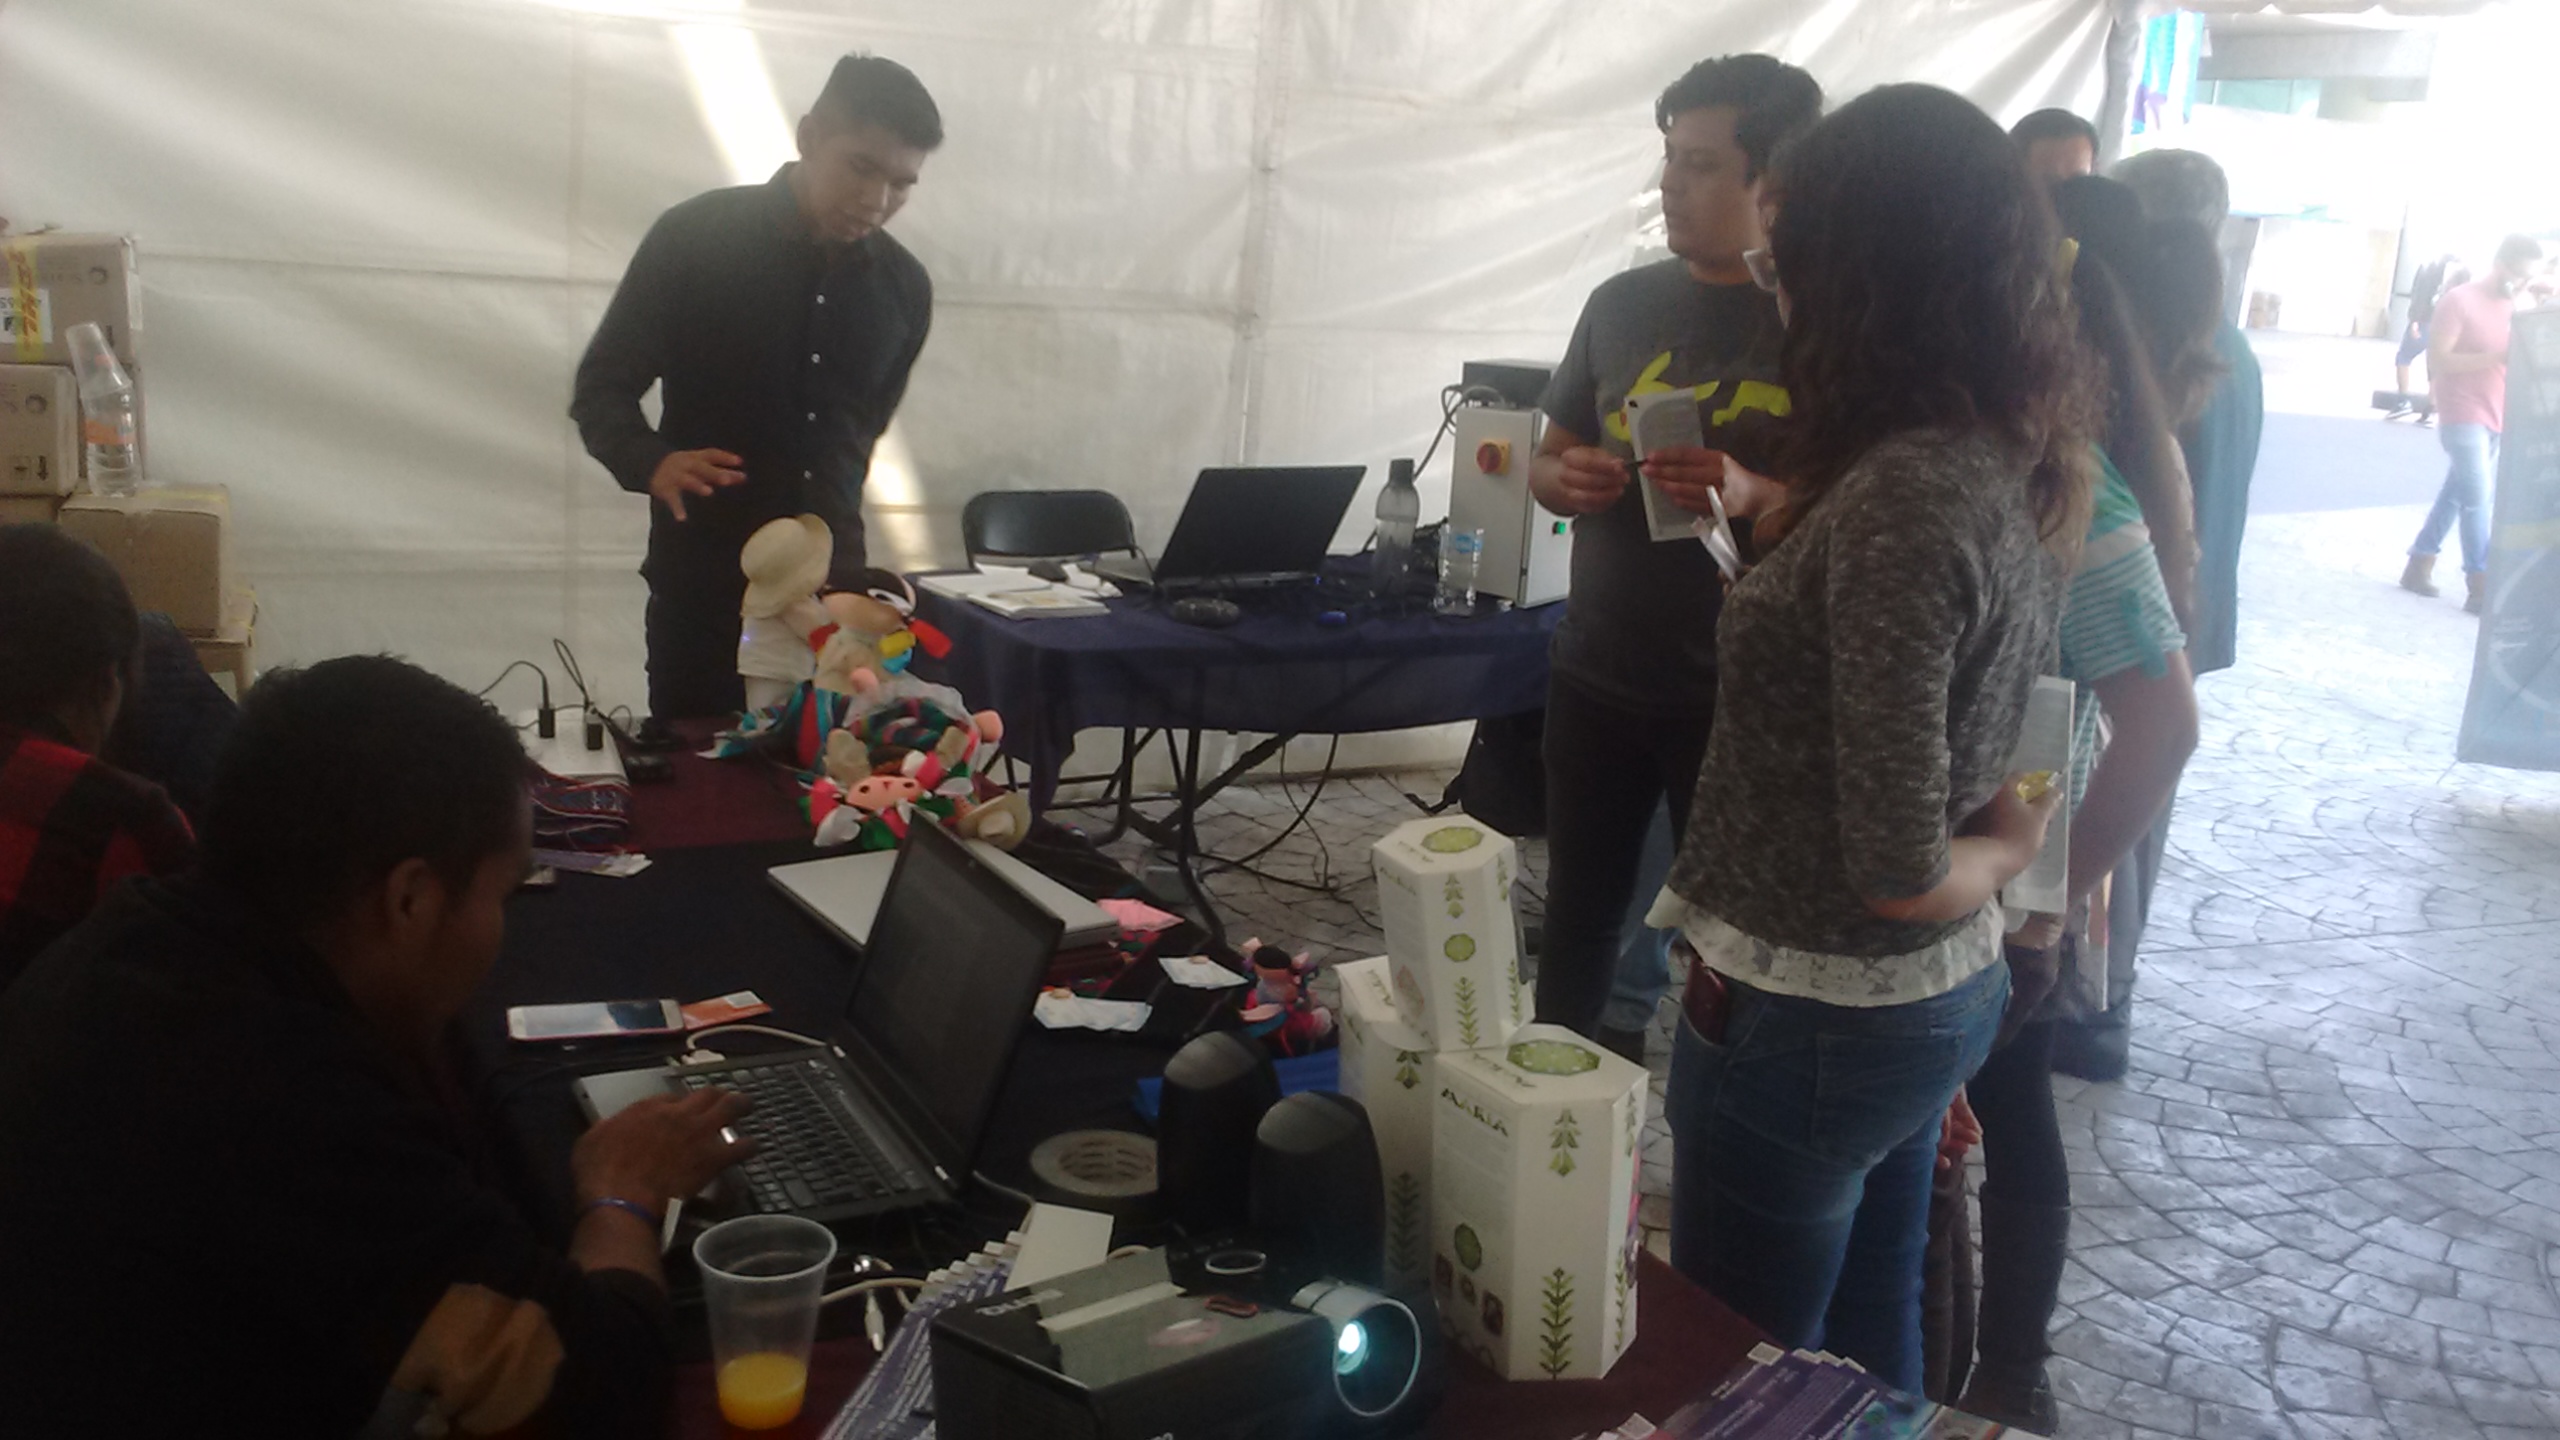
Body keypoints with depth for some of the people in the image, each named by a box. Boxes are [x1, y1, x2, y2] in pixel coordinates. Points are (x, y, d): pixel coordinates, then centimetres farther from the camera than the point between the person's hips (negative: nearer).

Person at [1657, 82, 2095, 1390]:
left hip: (1811, 1015, -8)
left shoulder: (1903, 493, -26)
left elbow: (1892, 874, -25)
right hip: (1944, 991, 8)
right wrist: (1776, 513, 18)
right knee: (1872, 1343, 25)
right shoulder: (2016, 457, 0)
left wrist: (1999, 855, -5)